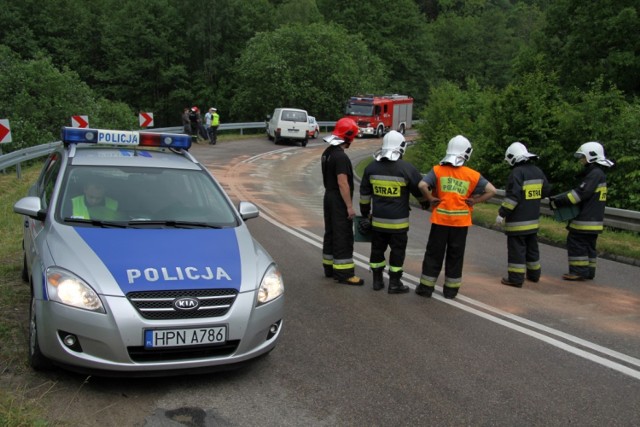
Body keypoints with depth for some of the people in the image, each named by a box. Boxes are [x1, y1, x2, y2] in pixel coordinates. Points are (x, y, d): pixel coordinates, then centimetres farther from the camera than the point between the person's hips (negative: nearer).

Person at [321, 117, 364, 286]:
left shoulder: (327, 153, 9)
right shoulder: (341, 157, -21)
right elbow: (343, 183, -24)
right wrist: (349, 206, -21)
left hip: (329, 198, 10)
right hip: (339, 202, -10)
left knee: (331, 234, 15)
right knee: (343, 237, -5)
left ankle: (330, 267, 24)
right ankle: (344, 273, -2)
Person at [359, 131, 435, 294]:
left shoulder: (371, 167, 1)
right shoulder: (407, 168, -13)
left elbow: (364, 194, 9)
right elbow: (421, 189, -5)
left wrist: (365, 212, 22)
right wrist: (428, 201, 16)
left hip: (377, 220, 4)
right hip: (398, 222, -4)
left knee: (377, 249, 15)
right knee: (397, 251, 7)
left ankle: (377, 280, 21)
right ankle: (394, 283, 11)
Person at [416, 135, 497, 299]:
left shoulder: (437, 170, -6)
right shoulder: (472, 175, -3)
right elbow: (491, 190, -7)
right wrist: (474, 201, -2)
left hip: (440, 219, 0)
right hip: (461, 221, 1)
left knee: (434, 253, 10)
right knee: (455, 255, 13)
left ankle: (426, 287, 16)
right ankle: (451, 290, 20)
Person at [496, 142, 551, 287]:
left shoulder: (517, 172, -17)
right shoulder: (538, 171, 8)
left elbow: (512, 196, -23)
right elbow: (546, 191, 18)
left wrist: (502, 213, -17)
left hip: (517, 221, -8)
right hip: (533, 219, 8)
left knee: (516, 249, -2)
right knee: (532, 248, 19)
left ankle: (516, 278, 2)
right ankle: (534, 274, 30)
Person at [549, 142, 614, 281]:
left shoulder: (595, 174, -16)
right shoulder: (598, 173, 17)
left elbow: (580, 193, -23)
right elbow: (579, 191, 16)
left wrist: (559, 201, -19)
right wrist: (559, 199, 6)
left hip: (586, 220, -10)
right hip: (593, 218, 10)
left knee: (576, 243, -6)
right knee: (588, 245, 15)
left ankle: (579, 271, -3)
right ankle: (588, 271, 21)